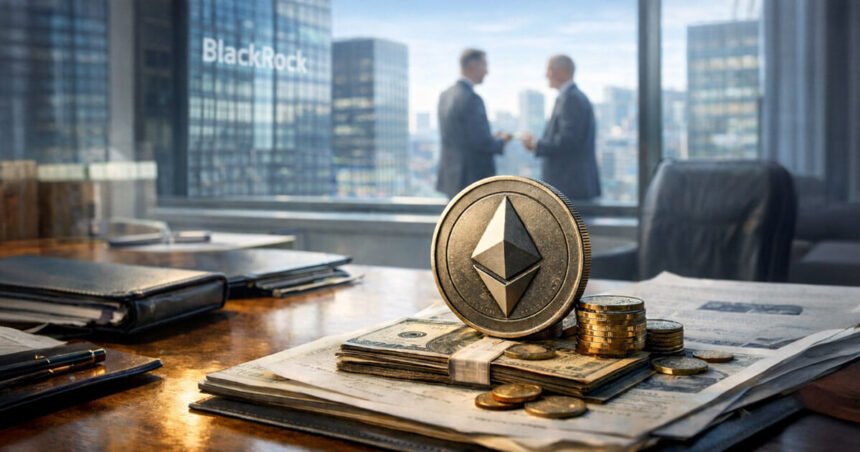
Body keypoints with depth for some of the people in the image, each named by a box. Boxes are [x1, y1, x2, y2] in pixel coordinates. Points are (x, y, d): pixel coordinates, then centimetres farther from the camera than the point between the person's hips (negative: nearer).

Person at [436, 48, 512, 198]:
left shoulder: (445, 96, 10)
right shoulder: (471, 98, -18)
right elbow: (482, 142, -19)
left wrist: (492, 138, 14)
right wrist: (501, 141, 1)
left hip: (451, 175, 9)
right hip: (473, 177, -9)